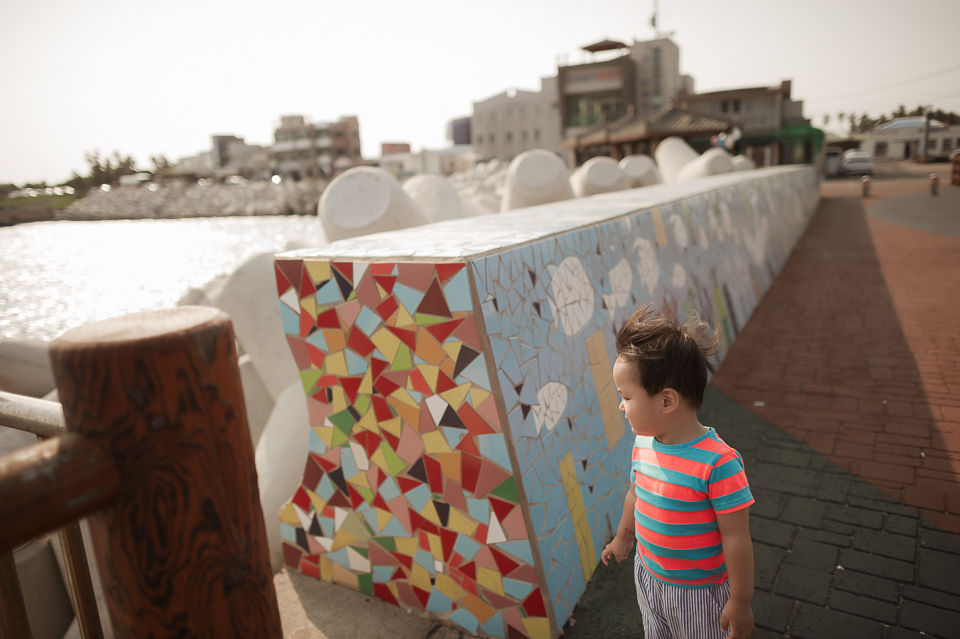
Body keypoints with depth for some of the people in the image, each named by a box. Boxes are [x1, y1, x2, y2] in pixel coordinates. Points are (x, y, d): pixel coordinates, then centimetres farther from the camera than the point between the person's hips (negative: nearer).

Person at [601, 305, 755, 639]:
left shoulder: (717, 463, -31)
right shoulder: (642, 444, -10)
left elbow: (736, 539, -23)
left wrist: (740, 602, -14)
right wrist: (623, 538, 23)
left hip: (699, 590, -6)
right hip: (647, 575, 6)